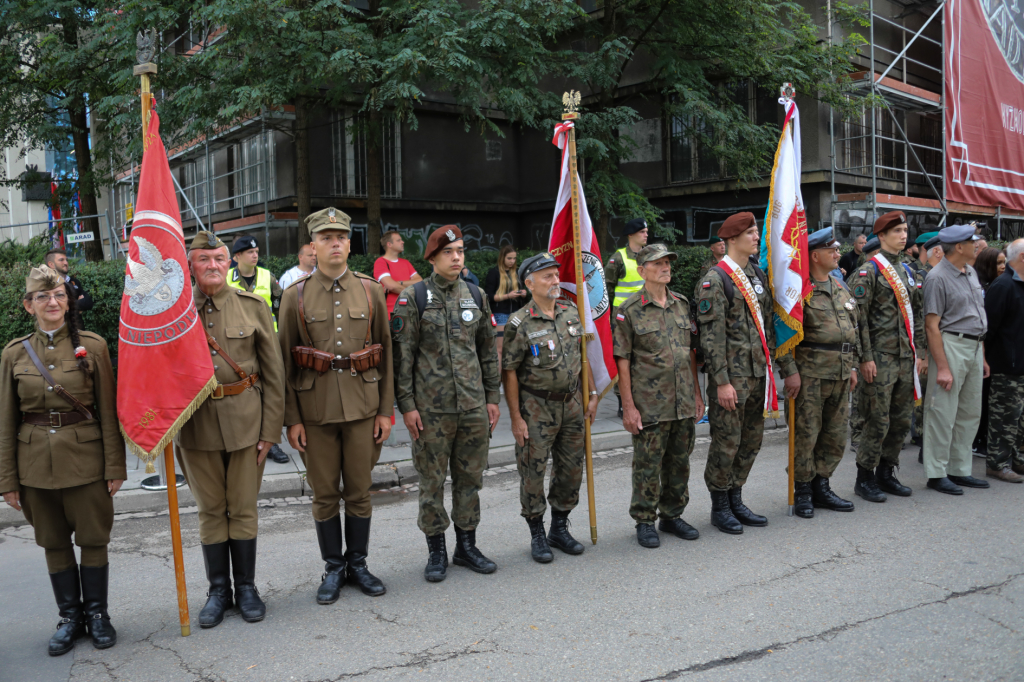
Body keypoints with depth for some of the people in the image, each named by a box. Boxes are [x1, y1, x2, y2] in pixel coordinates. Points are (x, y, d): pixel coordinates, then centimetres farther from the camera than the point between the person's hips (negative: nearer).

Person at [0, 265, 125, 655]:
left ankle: (97, 613, 24)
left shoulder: (93, 346, -3)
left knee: (93, 539, 6)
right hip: (36, 464, 2)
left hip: (85, 460, -2)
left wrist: (115, 466, -6)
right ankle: (70, 616, 28)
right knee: (54, 543, 12)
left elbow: (108, 412, -3)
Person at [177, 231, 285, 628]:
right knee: (210, 510, 10)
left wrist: (271, 429, -3)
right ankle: (218, 590, 25)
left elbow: (273, 373, 0)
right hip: (196, 422, 1)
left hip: (245, 420, -1)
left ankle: (247, 588, 24)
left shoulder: (253, 306, -1)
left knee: (243, 508, 8)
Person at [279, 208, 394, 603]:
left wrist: (386, 410, 2)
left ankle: (358, 563, 26)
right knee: (325, 494, 8)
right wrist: (292, 419, -4)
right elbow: (285, 361, 1)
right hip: (315, 410, -1)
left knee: (359, 491, 9)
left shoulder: (371, 291, 4)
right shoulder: (296, 296, 0)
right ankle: (333, 567, 24)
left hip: (363, 405, 1)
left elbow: (386, 354, 6)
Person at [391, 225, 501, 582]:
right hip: (431, 408, -4)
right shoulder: (413, 298, -4)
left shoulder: (476, 295, 8)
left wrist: (492, 396, 10)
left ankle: (467, 545, 26)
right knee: (432, 481, 5)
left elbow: (488, 350, 13)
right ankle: (436, 550, 20)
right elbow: (402, 355, -5)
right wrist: (407, 404, -9)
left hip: (473, 406, 4)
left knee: (470, 477, 11)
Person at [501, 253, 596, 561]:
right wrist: (516, 417, -13)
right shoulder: (520, 323, -13)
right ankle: (537, 535, 18)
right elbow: (509, 371, -11)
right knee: (533, 472, 2)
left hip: (571, 403, 5)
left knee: (571, 469, 12)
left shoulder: (571, 312, 4)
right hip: (536, 407, -5)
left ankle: (560, 528, 28)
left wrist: (592, 394, 9)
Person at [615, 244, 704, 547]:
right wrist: (628, 406, -12)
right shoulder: (630, 310, -6)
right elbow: (622, 360, -8)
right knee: (648, 465, 3)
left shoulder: (682, 304, 10)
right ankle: (645, 522, 17)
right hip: (649, 406, -5)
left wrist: (697, 393, 12)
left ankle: (672, 515, 29)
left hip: (684, 404, 5)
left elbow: (691, 352, 15)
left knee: (679, 463, 13)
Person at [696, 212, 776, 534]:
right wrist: (722, 381, -18)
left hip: (758, 373, 8)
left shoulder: (758, 275, 13)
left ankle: (735, 500, 26)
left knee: (752, 440, 13)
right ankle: (720, 507, 14)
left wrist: (768, 363, 14)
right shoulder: (716, 279, -12)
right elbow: (712, 335, -15)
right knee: (727, 442, -1)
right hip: (732, 375, -8)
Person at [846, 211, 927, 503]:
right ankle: (865, 479, 8)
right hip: (880, 359, -7)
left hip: (906, 359, 7)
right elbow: (859, 318, -13)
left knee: (901, 421, 11)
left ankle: (886, 473, 24)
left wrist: (919, 351, 13)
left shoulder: (907, 272, 15)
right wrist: (865, 358, -16)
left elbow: (916, 315, 19)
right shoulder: (867, 272, -8)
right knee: (877, 422, -4)